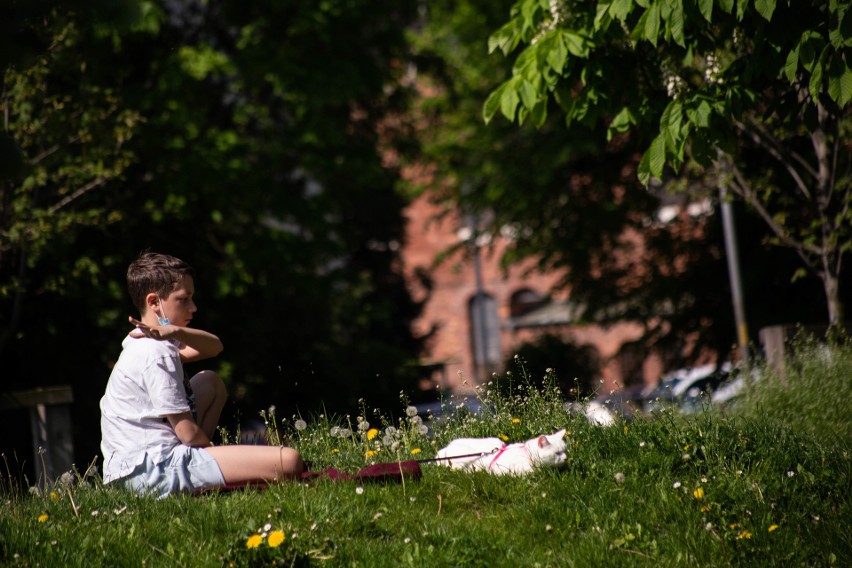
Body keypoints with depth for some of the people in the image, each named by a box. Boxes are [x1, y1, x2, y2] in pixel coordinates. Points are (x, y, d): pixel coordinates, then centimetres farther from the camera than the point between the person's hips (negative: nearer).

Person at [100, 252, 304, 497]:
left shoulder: (142, 342, 17)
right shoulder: (155, 355, -15)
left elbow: (214, 347, 15)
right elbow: (189, 433, -17)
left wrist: (178, 332, -5)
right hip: (156, 468, -11)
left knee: (211, 383, 34)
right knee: (288, 461, -24)